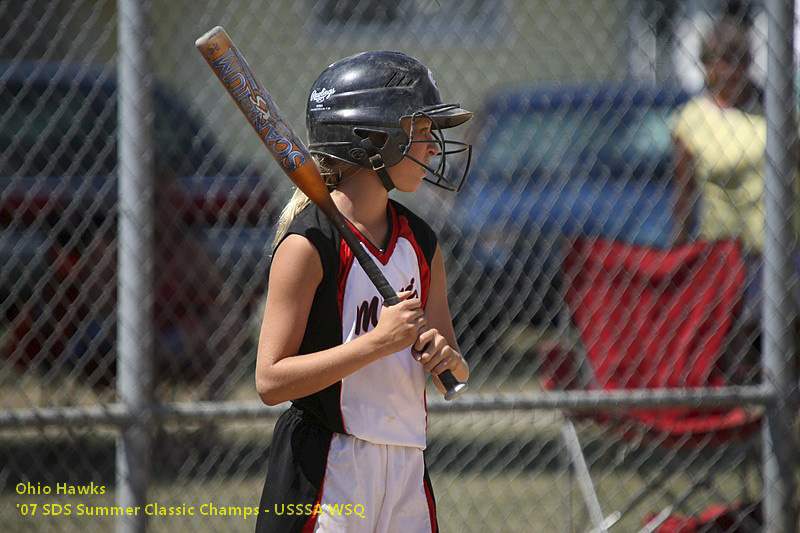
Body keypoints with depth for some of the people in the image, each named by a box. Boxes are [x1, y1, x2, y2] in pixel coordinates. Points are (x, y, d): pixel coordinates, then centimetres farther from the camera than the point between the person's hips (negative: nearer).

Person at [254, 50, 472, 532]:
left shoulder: (420, 241, 10)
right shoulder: (308, 244, -11)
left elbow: (455, 372, 17)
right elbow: (271, 381, -15)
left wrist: (447, 359, -7)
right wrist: (377, 342, -21)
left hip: (406, 468, 7)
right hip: (324, 470, -7)